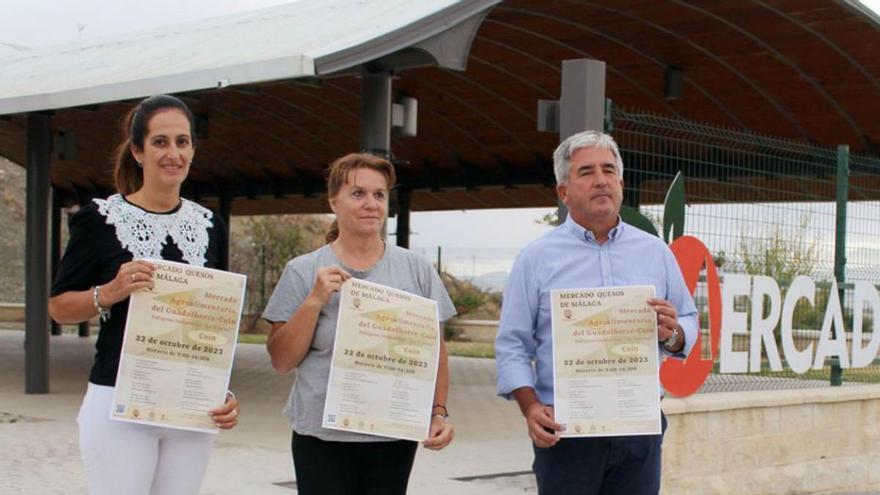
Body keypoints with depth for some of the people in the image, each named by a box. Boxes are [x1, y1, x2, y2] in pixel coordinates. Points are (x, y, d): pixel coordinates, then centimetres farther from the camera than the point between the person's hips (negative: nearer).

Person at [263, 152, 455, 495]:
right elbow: (282, 361, 0)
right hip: (323, 437, -1)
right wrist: (315, 300, -10)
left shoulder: (416, 270, 6)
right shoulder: (303, 271, 2)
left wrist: (439, 412, -2)